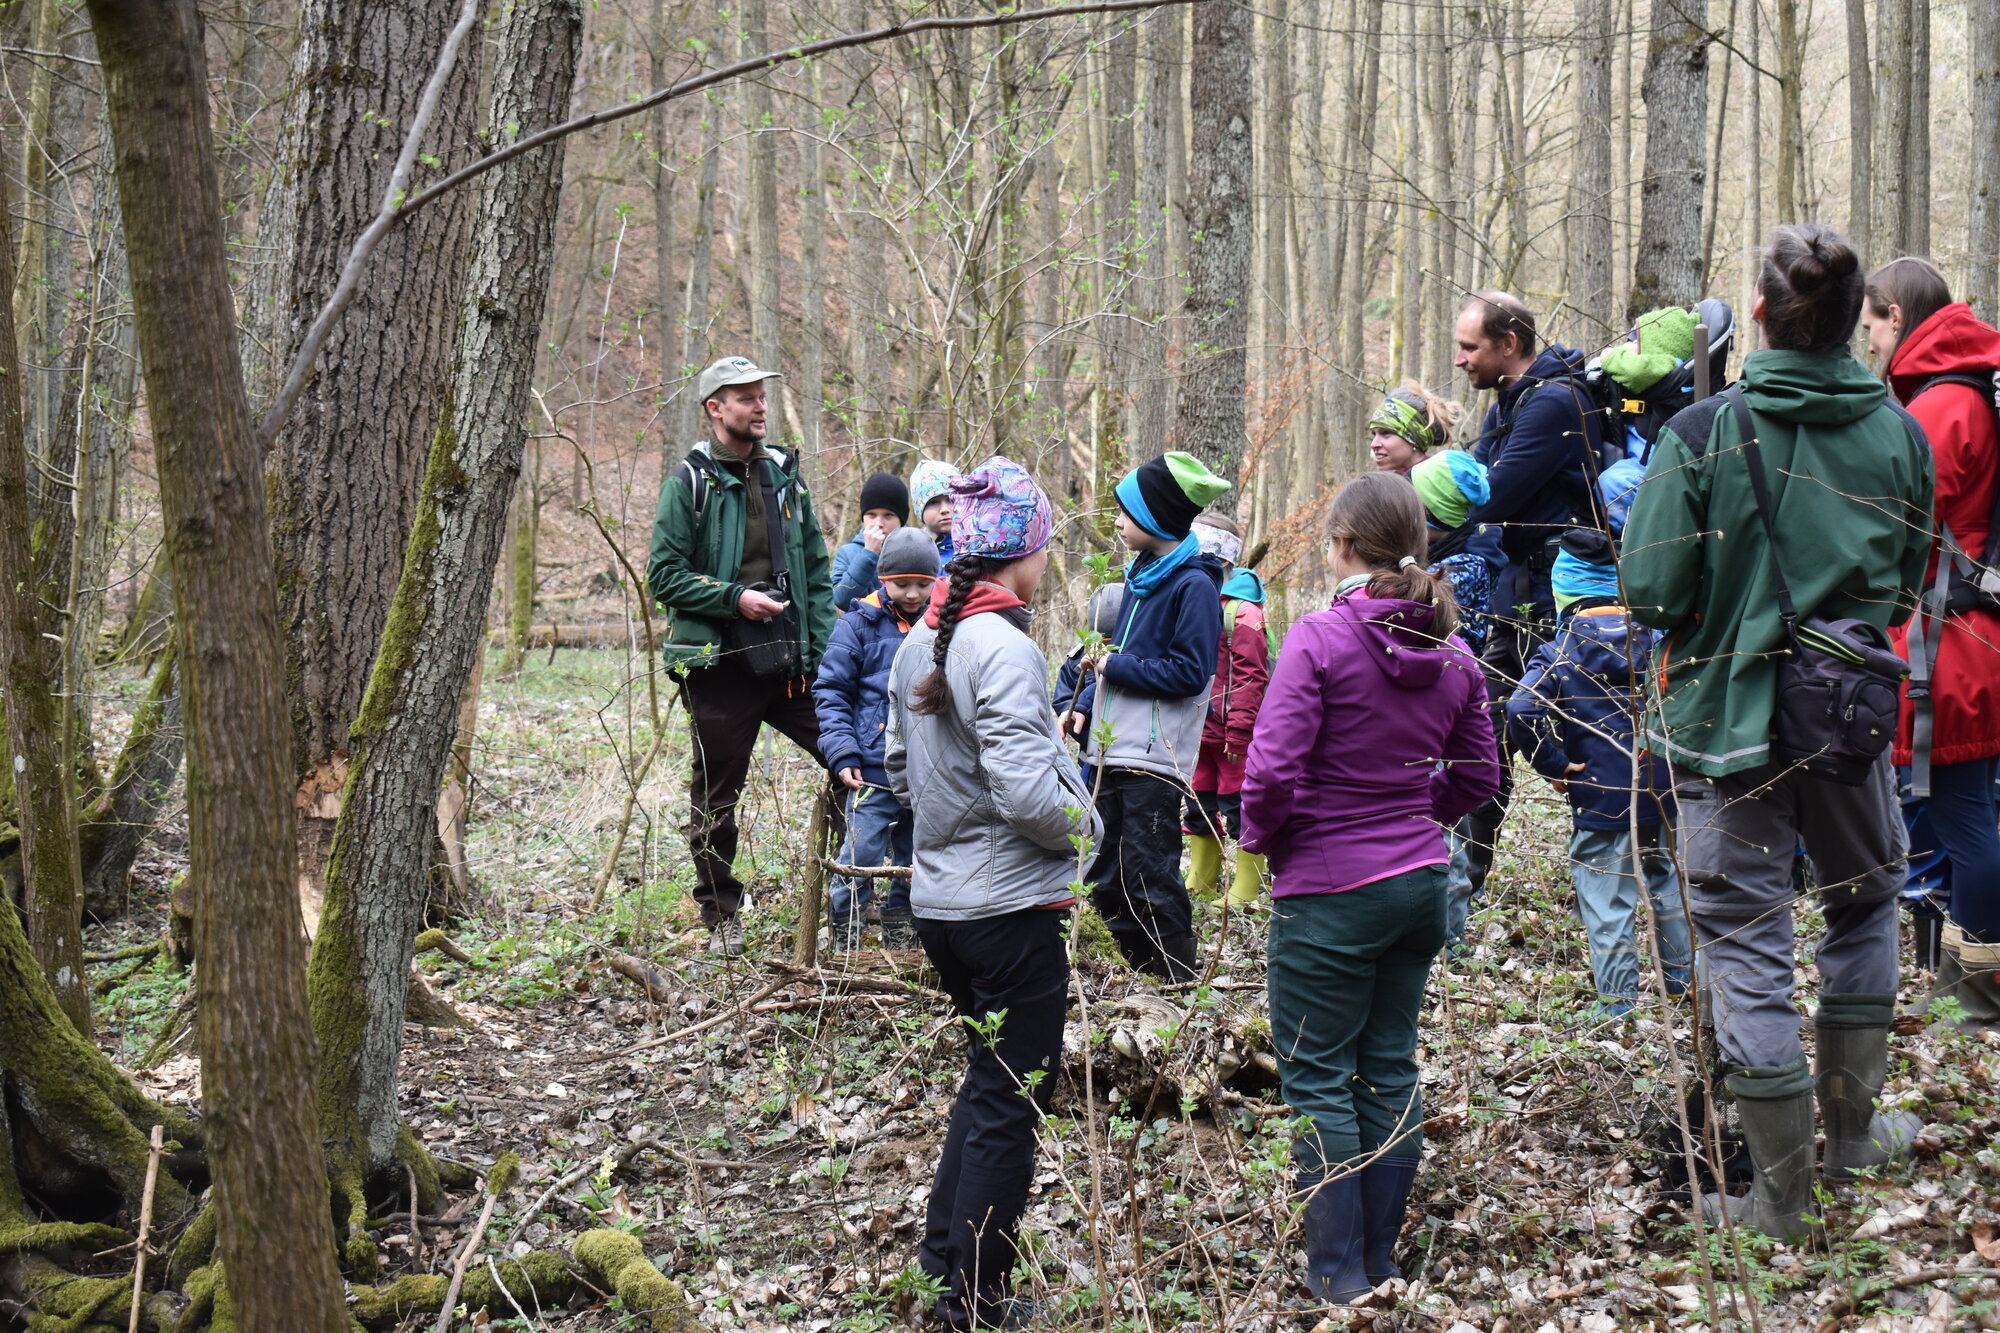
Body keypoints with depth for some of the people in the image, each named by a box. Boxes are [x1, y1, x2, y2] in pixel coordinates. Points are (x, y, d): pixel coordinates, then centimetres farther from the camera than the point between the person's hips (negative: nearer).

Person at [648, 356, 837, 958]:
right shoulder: (689, 481, -2)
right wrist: (735, 597, -16)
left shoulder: (784, 474, 12)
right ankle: (721, 918, 19)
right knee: (717, 797, 5)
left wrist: (827, 654, 5)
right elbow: (665, 575, -6)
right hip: (720, 665, -4)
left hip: (789, 660, 4)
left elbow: (816, 573, 14)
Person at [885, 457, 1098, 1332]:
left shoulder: (920, 644, 7)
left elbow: (903, 773, 17)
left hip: (939, 899, 9)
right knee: (1011, 1101, 3)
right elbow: (1028, 792, -26)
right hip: (1011, 908, -9)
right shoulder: (1004, 649, -21)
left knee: (988, 1077, 24)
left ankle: (946, 1248, 30)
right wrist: (1085, 823, -8)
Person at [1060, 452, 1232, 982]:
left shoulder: (1194, 586, -11)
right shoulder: (1140, 576, 16)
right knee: (1106, 879, 11)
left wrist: (1113, 668, -12)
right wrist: (1084, 706, 8)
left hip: (1155, 759, -9)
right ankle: (1139, 974, 20)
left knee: (1149, 877, -8)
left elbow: (1189, 673, -17)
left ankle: (1179, 984, 0)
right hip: (1114, 752, 9)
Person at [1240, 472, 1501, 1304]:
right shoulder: (1452, 652, 3)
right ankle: (1382, 1262, 23)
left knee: (1318, 1079, 3)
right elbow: (1476, 777, 11)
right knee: (1392, 1070, 14)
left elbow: (1271, 772, -20)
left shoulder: (1320, 640, -17)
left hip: (1329, 891, -6)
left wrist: (1260, 838, -2)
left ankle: (1340, 1276, 6)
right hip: (1421, 882, 6)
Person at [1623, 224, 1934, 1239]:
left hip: (1728, 718, -3)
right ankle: (1853, 1125, 33)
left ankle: (1781, 1194, 9)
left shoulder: (1704, 433, -14)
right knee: (1866, 900, 25)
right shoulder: (1898, 436, -3)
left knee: (1747, 941, 4)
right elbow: (1907, 587, 9)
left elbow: (1650, 591, -14)